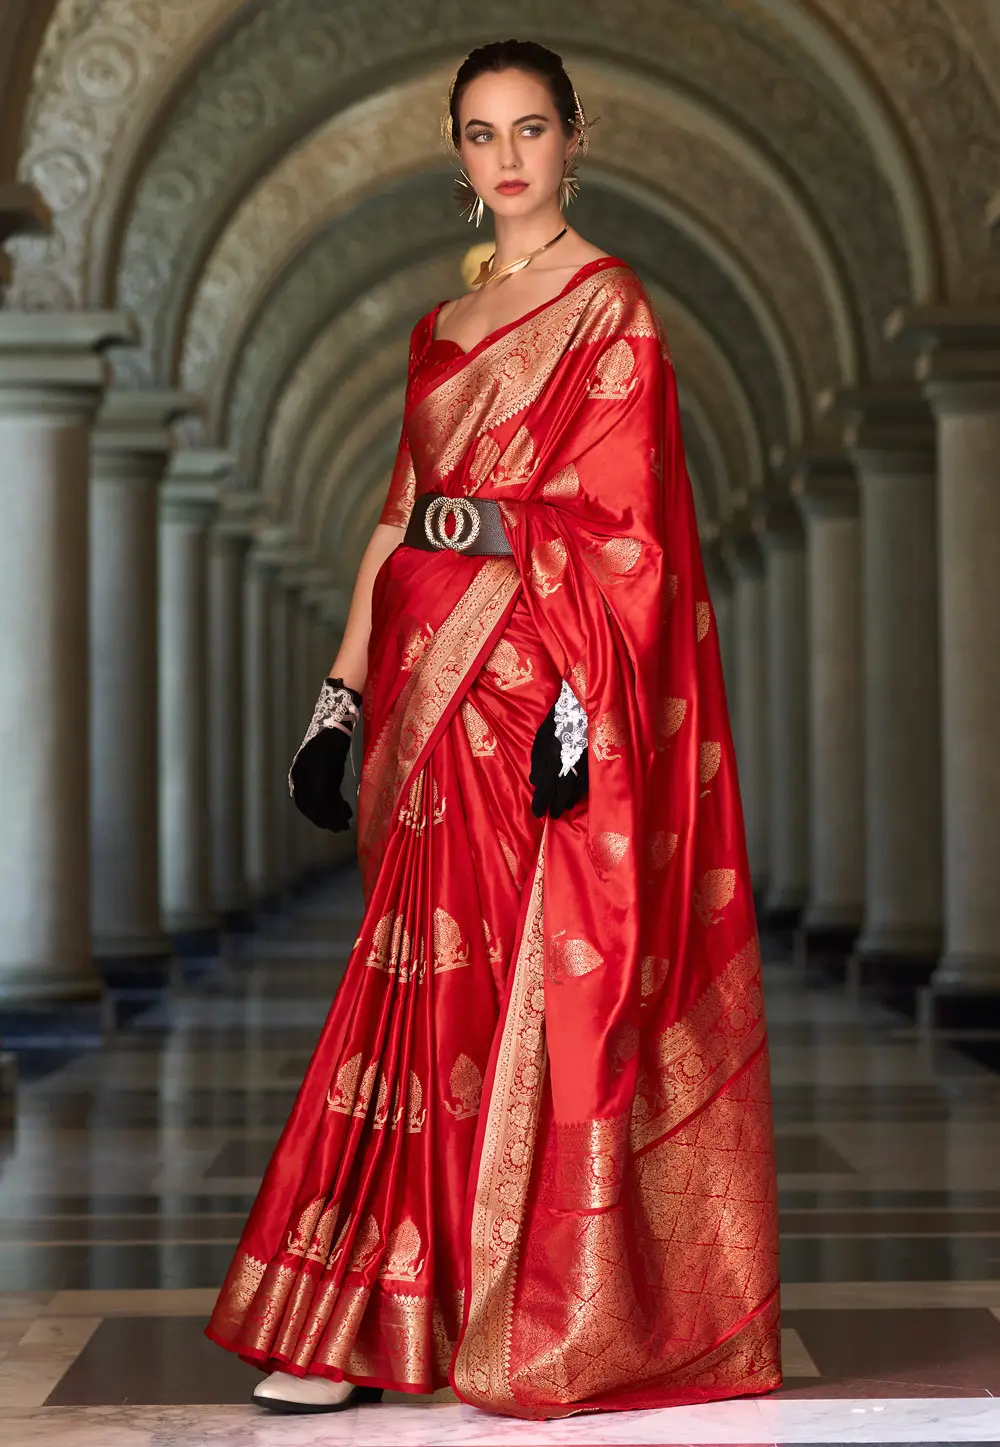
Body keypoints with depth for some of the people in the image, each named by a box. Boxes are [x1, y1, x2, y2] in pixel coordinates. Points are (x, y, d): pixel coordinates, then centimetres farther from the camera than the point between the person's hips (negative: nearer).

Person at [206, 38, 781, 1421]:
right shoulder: (442, 331, 18)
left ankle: (554, 1321, 3)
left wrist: (578, 706, -19)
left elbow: (620, 528, -10)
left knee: (539, 991, -5)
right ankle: (375, 1322, 7)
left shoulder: (611, 307, -2)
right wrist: (340, 697, 12)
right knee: (432, 997, 4)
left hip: (540, 694, -6)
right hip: (443, 710, 6)